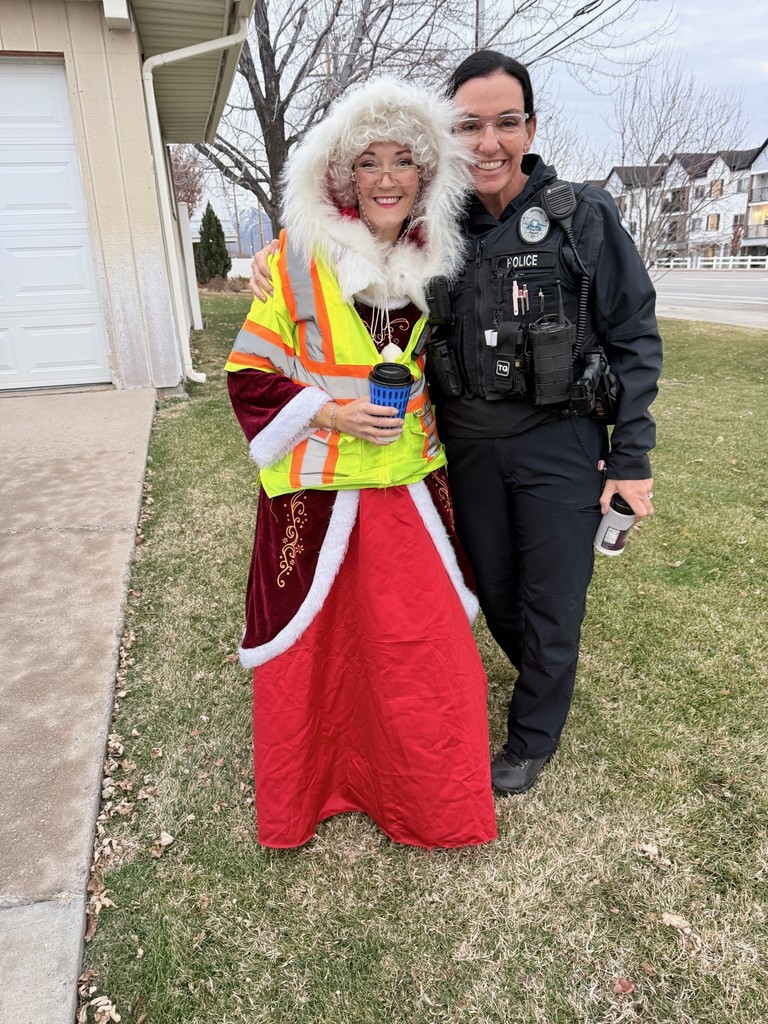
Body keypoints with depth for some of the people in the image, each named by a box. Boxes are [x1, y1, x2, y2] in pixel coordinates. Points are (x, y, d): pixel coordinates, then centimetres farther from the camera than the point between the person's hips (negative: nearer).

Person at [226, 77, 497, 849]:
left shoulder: (432, 266, 7)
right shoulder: (299, 257, -7)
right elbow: (249, 373, -6)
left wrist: (418, 423, 13)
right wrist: (330, 413, -16)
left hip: (409, 491, 4)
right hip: (319, 493, -3)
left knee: (423, 646, 10)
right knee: (314, 649, 11)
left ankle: (435, 803, 35)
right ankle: (303, 795, 37)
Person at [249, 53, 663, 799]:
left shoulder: (584, 217, -6)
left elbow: (634, 339, -3)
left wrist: (632, 457, -7)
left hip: (559, 442, -3)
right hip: (466, 445, 3)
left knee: (551, 600, 7)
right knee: (493, 590, 16)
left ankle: (532, 737, 34)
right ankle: (550, 683, 49)